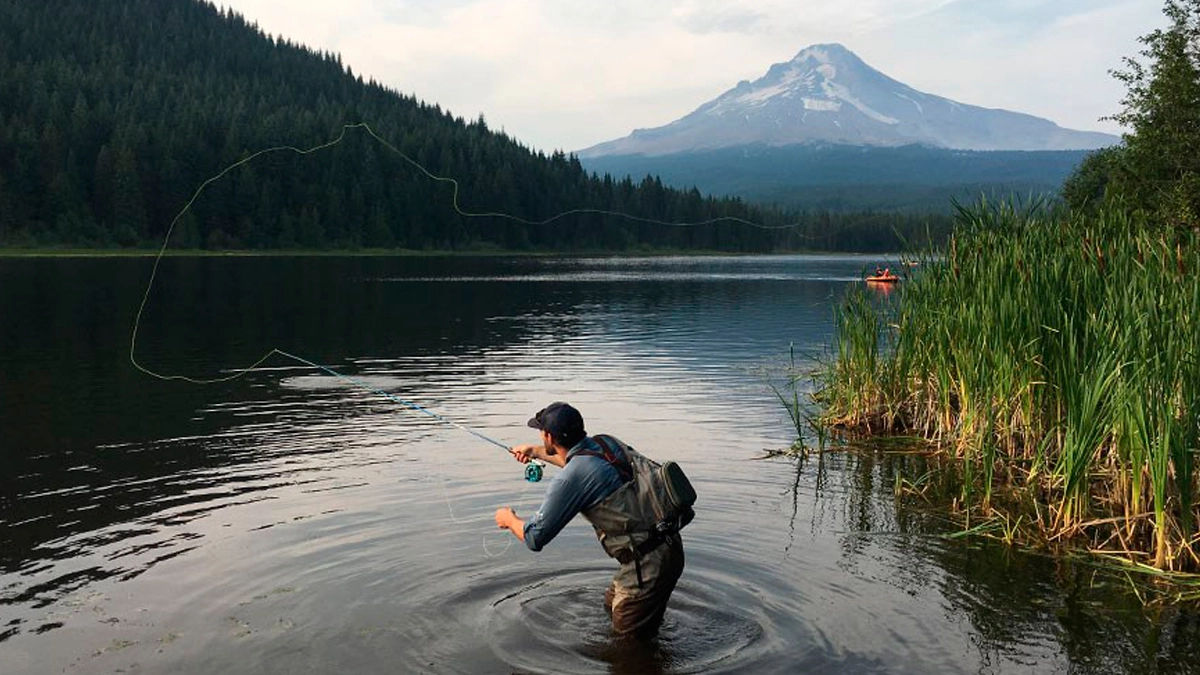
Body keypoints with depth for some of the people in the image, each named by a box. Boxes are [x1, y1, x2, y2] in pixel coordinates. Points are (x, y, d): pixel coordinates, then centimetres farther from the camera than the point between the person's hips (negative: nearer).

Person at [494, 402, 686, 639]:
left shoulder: (569, 480, -18)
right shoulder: (605, 443, 7)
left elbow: (534, 537, -8)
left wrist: (510, 519, 13)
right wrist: (537, 452, 47)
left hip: (649, 562, -9)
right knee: (613, 605, 28)